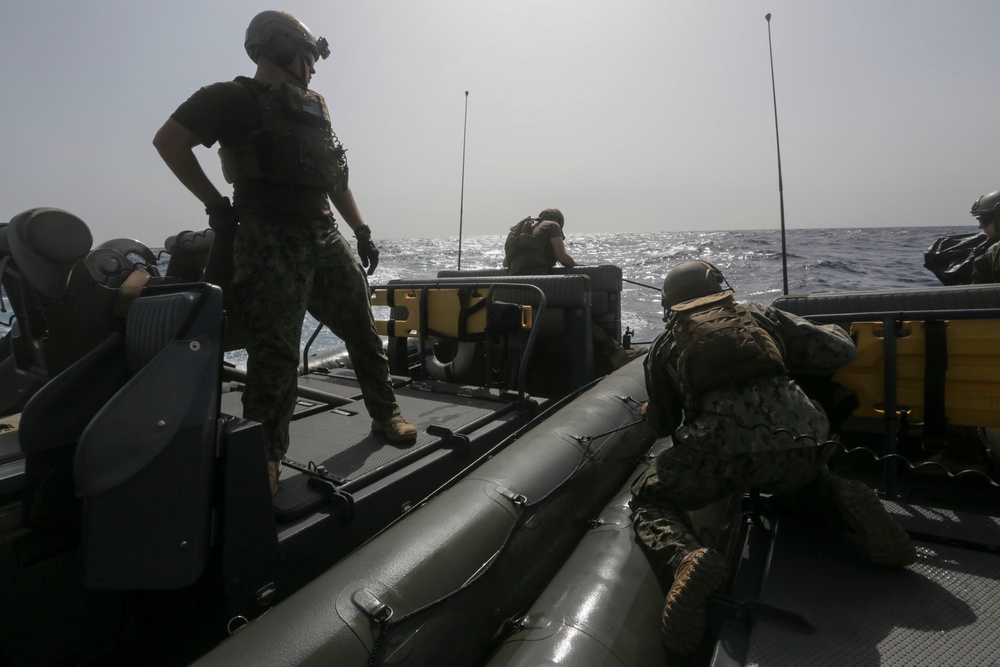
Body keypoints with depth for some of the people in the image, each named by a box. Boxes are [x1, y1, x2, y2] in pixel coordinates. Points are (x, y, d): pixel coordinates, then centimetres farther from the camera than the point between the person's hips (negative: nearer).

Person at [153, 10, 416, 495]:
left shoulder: (314, 108, 21)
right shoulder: (235, 99, 2)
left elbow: (337, 179, 22)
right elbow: (169, 140, -4)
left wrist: (361, 230, 15)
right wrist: (216, 204, -7)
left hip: (325, 235, 7)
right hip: (271, 240, -6)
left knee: (362, 328, 7)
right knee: (275, 350, -9)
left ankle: (385, 414, 21)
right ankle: (264, 456, 2)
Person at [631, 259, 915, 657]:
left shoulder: (666, 344, 21)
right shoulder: (760, 315, 25)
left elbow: (662, 425, 25)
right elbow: (839, 351, 21)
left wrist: (651, 413, 49)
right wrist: (830, 331, 44)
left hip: (720, 449, -4)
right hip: (800, 440, 4)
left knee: (649, 503, 17)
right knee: (799, 477, 40)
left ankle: (686, 559, -15)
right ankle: (846, 502, 6)